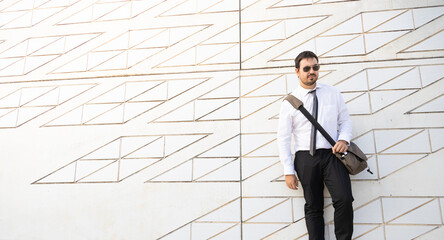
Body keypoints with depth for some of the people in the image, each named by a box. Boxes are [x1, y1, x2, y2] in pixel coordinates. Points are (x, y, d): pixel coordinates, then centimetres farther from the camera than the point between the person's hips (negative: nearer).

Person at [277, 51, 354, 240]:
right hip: (305, 158, -1)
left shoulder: (333, 93, 9)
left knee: (344, 199, -16)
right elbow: (283, 138, 2)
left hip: (331, 155, 1)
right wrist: (288, 171, -1)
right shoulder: (290, 102, 2)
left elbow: (345, 120, 17)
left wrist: (344, 139, -6)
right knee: (313, 207, 3)